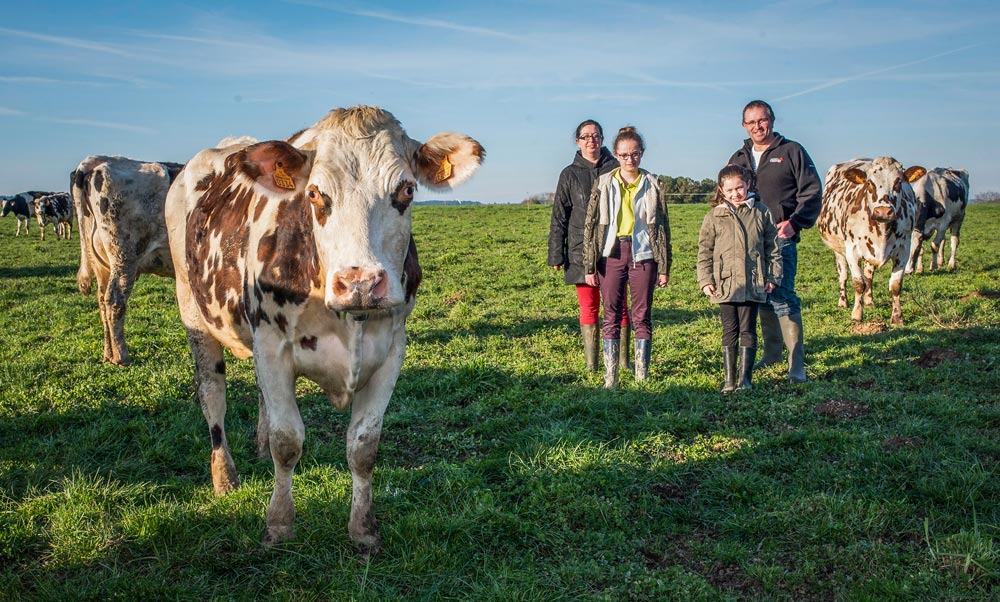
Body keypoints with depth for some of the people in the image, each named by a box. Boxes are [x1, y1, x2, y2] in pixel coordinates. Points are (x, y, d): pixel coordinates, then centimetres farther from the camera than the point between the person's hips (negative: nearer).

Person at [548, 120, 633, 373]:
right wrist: (556, 255, 2)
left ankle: (623, 361, 12)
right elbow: (559, 218, 9)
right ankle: (591, 367, 8)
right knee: (588, 308, 3)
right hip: (582, 251, 1)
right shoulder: (570, 174, 9)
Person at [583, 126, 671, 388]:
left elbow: (662, 227, 7)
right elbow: (590, 225, 3)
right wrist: (589, 266, -2)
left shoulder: (651, 184, 5)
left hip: (643, 254, 0)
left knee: (642, 316, 3)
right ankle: (610, 377, 5)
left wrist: (664, 267, 3)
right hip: (611, 254, 0)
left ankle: (642, 375, 11)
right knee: (611, 316, 1)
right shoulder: (604, 184, 4)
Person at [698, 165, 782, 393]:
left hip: (753, 284, 0)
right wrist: (706, 280, -1)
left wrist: (772, 276, 5)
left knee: (747, 330, 2)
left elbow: (772, 247, 9)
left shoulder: (761, 213, 5)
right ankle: (729, 379, 11)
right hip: (725, 284, 0)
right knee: (729, 331, 6)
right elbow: (705, 250, 5)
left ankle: (745, 378, 8)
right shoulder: (714, 217, 4)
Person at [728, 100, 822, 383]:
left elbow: (812, 191, -1)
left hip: (781, 238, -5)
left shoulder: (792, 151, 3)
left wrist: (795, 222, -15)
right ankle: (771, 353, 23)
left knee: (782, 297, -13)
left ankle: (797, 363, -9)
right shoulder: (738, 159, 18)